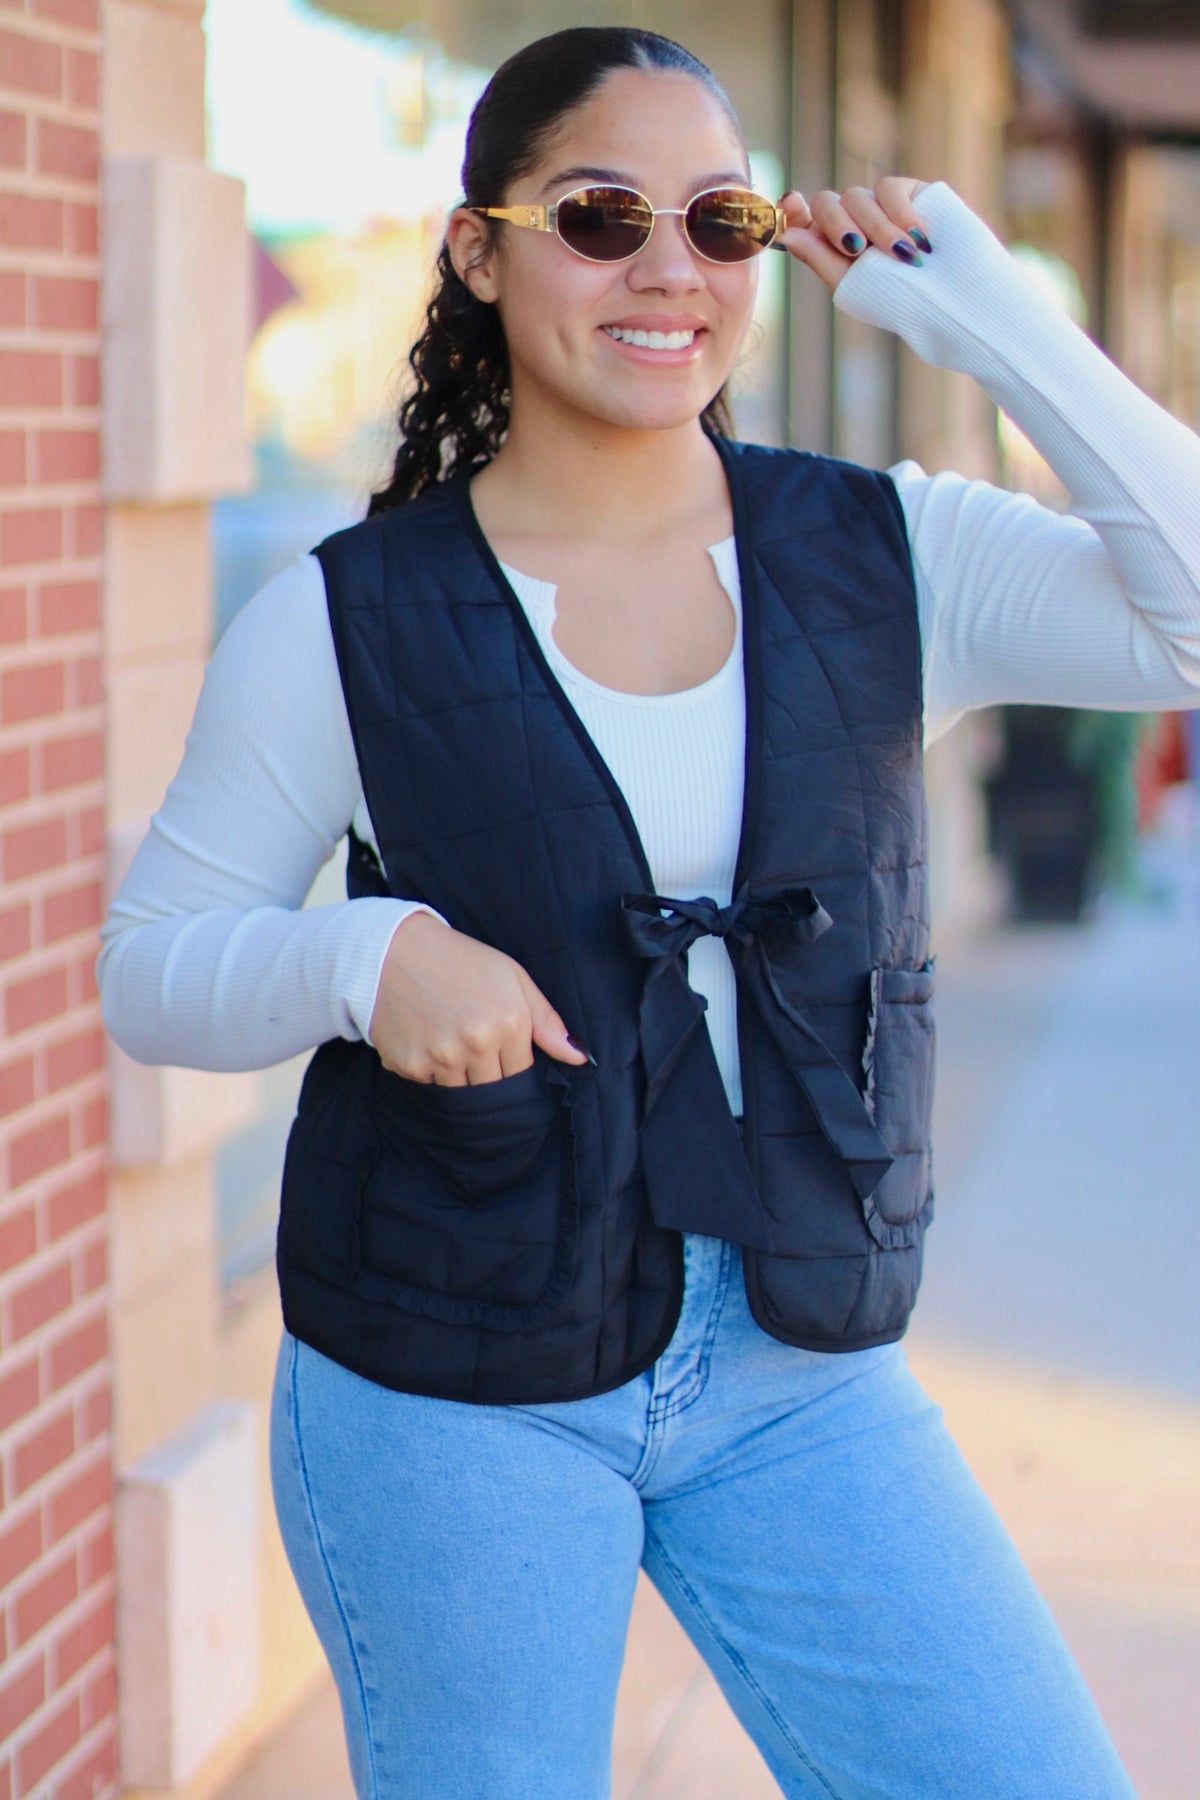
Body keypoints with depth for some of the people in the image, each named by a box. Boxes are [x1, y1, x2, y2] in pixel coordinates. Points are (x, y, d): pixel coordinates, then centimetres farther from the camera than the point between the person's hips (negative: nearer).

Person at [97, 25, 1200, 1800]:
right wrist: (366, 954, -21)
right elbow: (148, 972, 0)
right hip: (452, 1393, -2)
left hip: (804, 1373, 2)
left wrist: (987, 315, -15)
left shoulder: (890, 559, -1)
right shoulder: (344, 624, -6)